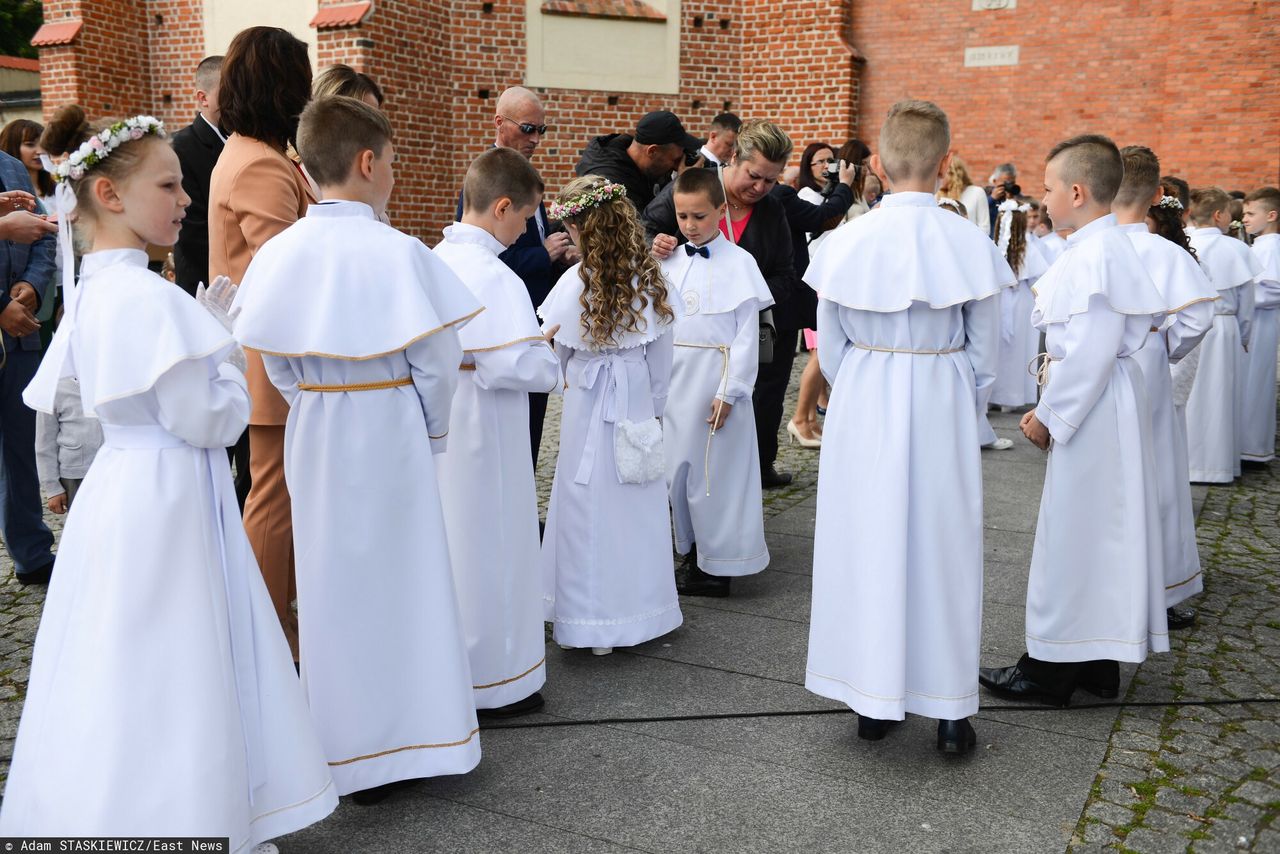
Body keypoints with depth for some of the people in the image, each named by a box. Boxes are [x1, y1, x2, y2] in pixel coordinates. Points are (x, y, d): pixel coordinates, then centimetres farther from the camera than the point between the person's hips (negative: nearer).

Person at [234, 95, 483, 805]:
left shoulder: (280, 252, -3)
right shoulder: (396, 251, -15)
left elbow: (277, 361, 2)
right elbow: (437, 360, -12)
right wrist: (431, 429, 4)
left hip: (312, 433, 4)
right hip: (390, 433, -4)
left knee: (329, 581, 15)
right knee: (398, 576, 9)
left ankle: (341, 742, 27)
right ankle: (401, 742, 20)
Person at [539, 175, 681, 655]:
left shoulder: (578, 281, -11)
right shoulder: (649, 278, -1)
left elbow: (559, 352, 0)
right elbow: (662, 357, 4)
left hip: (589, 404, -3)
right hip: (638, 402, 3)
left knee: (590, 507, 5)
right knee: (637, 504, 12)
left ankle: (589, 624, 13)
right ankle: (639, 609, 22)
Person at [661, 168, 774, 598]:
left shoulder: (739, 263, -6)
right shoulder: (669, 262, 8)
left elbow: (747, 334, -9)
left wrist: (729, 392, -13)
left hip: (717, 380, -5)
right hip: (676, 380, 5)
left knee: (717, 471, 0)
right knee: (680, 467, 11)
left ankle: (718, 566, 12)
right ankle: (692, 555, 26)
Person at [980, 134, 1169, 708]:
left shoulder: (1094, 256, -19)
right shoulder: (1106, 247, 12)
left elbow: (1091, 353, -24)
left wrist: (1049, 416, -15)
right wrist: (1051, 409, 14)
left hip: (1091, 407, -10)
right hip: (1107, 406, 10)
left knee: (1074, 530, -1)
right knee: (1099, 533, 15)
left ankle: (1051, 670, 11)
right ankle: (1097, 663, 27)